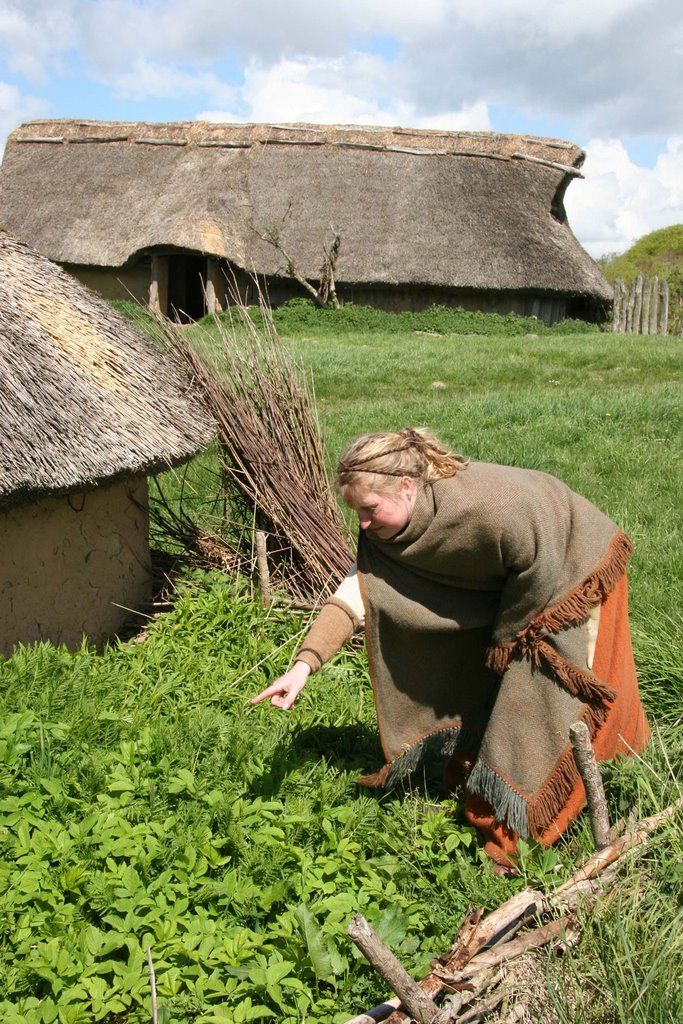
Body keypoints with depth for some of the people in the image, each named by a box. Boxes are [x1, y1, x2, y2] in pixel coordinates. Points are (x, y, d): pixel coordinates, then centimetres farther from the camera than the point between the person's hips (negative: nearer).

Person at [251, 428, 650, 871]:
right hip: (509, 589, 6)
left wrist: (502, 637, -13)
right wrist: (304, 664, -36)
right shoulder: (384, 534, -19)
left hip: (574, 578, -6)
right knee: (481, 690, 11)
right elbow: (356, 592, -23)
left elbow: (538, 570, -28)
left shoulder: (489, 505, -40)